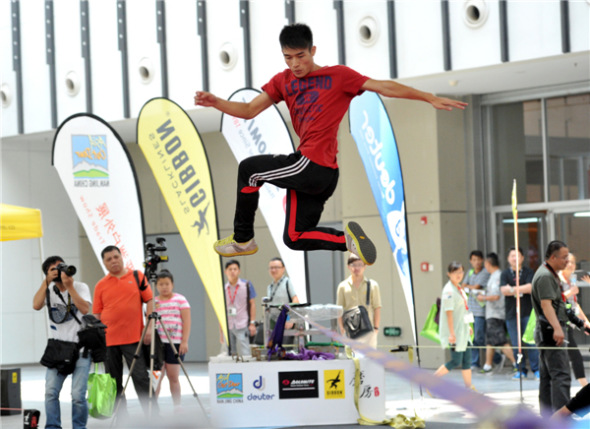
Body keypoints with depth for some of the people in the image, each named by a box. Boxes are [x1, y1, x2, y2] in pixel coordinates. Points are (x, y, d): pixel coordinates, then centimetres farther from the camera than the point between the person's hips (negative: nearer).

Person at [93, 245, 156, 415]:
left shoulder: (137, 277, 4)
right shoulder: (101, 285, 8)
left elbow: (149, 301, 3)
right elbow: (97, 315, 9)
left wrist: (149, 328, -6)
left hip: (133, 338, -2)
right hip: (108, 340, 3)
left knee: (141, 378, -6)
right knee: (114, 382, 6)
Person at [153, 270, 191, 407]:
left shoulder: (180, 300, 2)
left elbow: (186, 321, -3)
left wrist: (184, 341, -9)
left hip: (175, 343, -2)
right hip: (157, 343, 2)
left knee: (173, 377, 1)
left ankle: (177, 408, 11)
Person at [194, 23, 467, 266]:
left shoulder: (338, 76, -1)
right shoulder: (283, 81, 14)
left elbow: (383, 87, -4)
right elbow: (249, 110, 9)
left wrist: (431, 98, -9)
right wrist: (215, 102, -9)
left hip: (313, 166, -8)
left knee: (248, 169, -3)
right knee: (294, 239, 12)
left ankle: (242, 239, 10)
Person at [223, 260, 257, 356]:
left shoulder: (246, 285, 3)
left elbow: (252, 304, 5)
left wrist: (252, 323, -4)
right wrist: (221, 332, 11)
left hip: (242, 326, -3)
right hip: (228, 327, 3)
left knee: (244, 354, -9)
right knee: (229, 354, 2)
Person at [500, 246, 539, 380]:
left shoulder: (529, 272, 5)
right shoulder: (505, 274, 8)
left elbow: (531, 287, -11)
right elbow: (504, 290, -7)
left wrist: (513, 289, -10)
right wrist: (523, 290, -10)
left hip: (528, 312, -2)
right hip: (511, 313, 2)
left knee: (531, 341, -7)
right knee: (516, 344, 2)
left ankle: (536, 369, 0)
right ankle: (521, 370, 10)